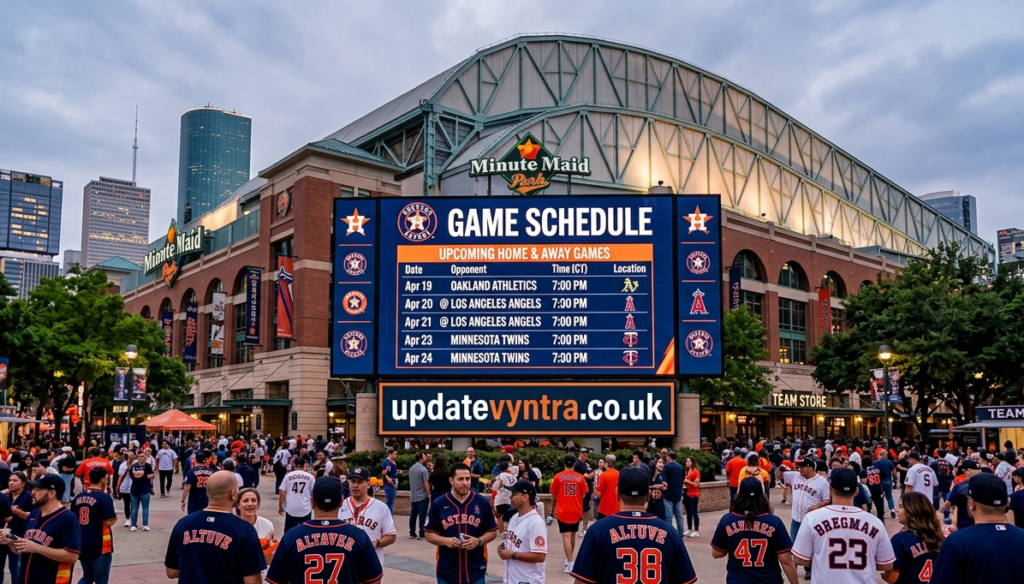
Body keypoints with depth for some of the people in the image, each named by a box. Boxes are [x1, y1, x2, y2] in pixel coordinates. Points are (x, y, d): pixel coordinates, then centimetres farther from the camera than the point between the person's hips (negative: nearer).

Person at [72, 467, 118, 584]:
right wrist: (115, 517, 3)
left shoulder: (78, 497, 5)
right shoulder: (105, 497, -15)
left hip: (82, 545, 6)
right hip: (99, 545, -6)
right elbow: (109, 522, -17)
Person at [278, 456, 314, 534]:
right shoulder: (310, 477, -1)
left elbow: (282, 492, -2)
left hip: (291, 509, 0)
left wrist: (280, 506, 10)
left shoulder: (288, 476, -1)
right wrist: (313, 504, 23)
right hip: (305, 509, 0)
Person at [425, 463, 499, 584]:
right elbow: (429, 534, 4)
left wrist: (479, 541, -13)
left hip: (475, 570, 0)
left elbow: (493, 532, 6)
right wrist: (446, 541, -15)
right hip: (447, 571, 0)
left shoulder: (482, 502, 0)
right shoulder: (439, 504, -1)